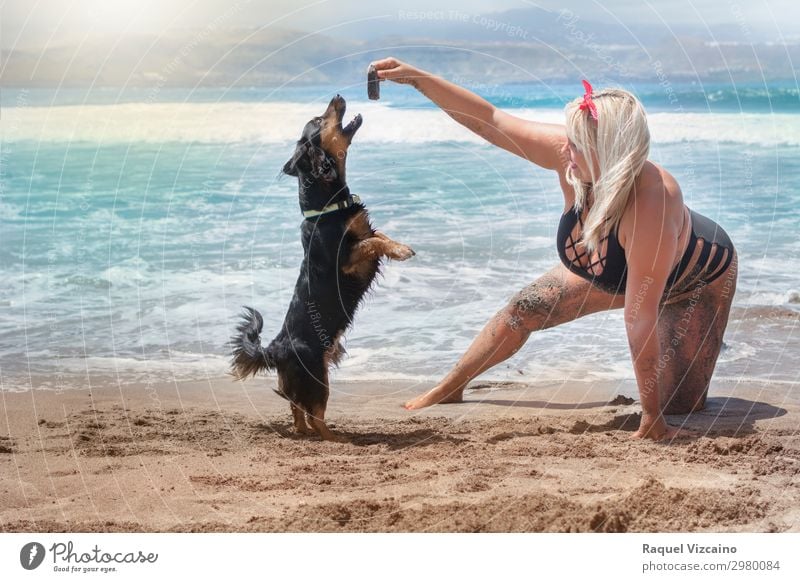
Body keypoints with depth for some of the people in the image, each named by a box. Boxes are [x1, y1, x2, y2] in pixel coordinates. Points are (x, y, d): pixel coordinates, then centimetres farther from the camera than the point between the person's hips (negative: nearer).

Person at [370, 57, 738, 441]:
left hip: (698, 279, -5)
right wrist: (416, 78, -26)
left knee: (677, 409, -10)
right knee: (524, 310, 4)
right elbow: (488, 121, -21)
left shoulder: (650, 206, -48)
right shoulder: (567, 155, -33)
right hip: (611, 269, 5)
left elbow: (640, 321, -43)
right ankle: (450, 388, 26)